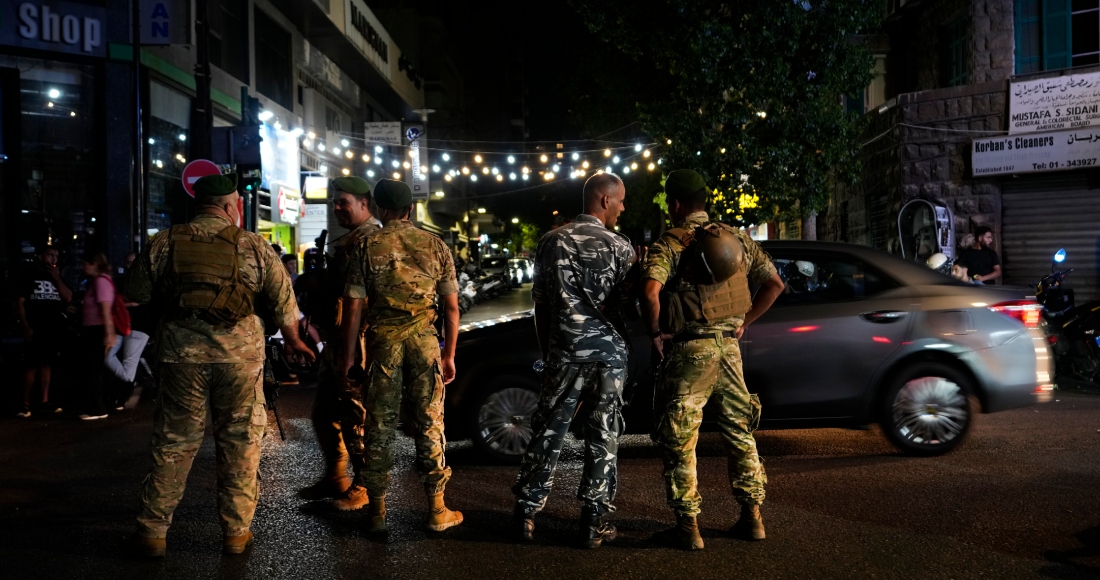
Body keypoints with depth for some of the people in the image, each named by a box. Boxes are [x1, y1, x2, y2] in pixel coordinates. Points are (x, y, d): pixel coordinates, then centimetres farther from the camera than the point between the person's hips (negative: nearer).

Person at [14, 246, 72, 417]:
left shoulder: (57, 278, 15)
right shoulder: (29, 276, 1)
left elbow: (68, 298, 2)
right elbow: (19, 302, -4)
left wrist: (57, 279, -7)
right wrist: (25, 327, -13)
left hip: (54, 329, 5)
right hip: (35, 329, -5)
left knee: (46, 364, 9)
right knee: (31, 365, -8)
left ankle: (45, 401, 12)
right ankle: (25, 404, -6)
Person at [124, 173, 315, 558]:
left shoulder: (164, 243, 2)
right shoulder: (253, 246, -1)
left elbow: (136, 295, 8)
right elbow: (283, 300, 3)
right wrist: (292, 340, 19)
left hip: (181, 351, 1)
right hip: (241, 352, -1)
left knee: (173, 442, 11)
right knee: (239, 442, 9)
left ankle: (152, 531, 17)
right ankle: (236, 532, 16)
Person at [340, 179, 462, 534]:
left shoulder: (367, 247, -1)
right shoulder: (435, 246, 3)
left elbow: (354, 309, -4)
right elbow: (451, 307, 3)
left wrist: (346, 358, 3)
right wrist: (449, 355, 10)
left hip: (382, 342, -1)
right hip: (424, 342, 1)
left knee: (380, 426, 8)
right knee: (429, 424, 7)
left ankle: (377, 510, 16)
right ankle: (437, 509, 13)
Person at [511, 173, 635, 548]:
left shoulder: (553, 241, 4)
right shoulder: (618, 246, -3)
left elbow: (540, 301, 7)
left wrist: (547, 348, 16)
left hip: (564, 352, 2)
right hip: (609, 352, -2)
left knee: (548, 433, 9)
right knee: (603, 438, 6)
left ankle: (526, 513, 13)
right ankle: (595, 522, 10)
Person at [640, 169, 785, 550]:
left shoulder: (669, 244, -9)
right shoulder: (736, 238, 9)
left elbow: (649, 292, -26)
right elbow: (775, 283, 10)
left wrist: (655, 333, -11)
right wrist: (743, 323, 13)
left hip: (690, 350, -5)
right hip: (729, 348, 6)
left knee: (679, 440, 4)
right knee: (739, 431, 17)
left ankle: (688, 526, 8)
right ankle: (752, 517, 22)